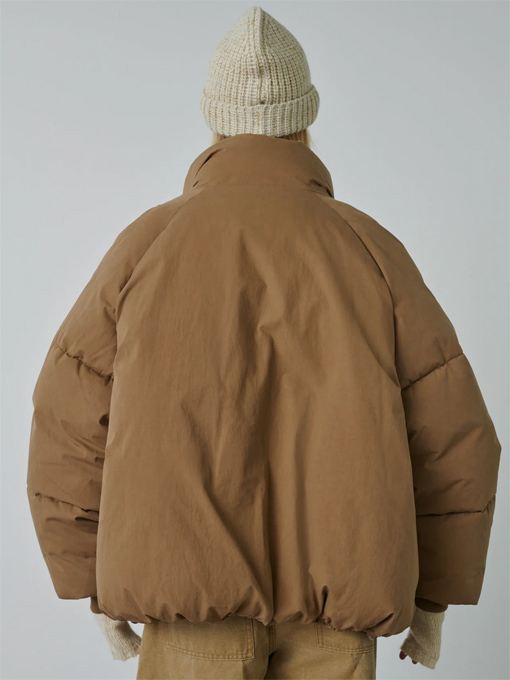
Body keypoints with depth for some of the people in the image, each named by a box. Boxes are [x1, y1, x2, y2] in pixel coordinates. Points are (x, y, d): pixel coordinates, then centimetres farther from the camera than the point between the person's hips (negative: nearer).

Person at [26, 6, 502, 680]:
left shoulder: (145, 248, 2)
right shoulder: (371, 251, 3)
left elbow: (70, 435, 2)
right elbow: (453, 443, 1)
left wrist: (101, 589, 13)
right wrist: (434, 595, 14)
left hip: (198, 576, 0)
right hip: (334, 587, 1)